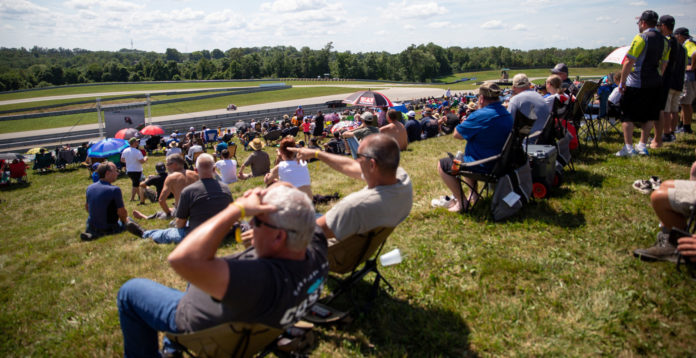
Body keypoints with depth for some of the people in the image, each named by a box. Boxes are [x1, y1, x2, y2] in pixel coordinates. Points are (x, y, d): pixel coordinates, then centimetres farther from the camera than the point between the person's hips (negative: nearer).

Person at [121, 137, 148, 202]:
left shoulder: (125, 151, 2)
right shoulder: (137, 152, -20)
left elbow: (122, 160, 11)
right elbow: (142, 161, -21)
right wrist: (145, 159, -1)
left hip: (128, 171, 7)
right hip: (136, 171, -7)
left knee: (135, 183, 21)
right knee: (135, 184, 3)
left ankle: (139, 196, 32)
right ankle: (132, 198, 4)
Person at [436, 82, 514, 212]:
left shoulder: (480, 115, -26)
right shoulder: (508, 115, 2)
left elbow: (457, 134, -16)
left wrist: (466, 120, -1)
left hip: (482, 167, -9)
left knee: (442, 165, 7)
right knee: (463, 157, 35)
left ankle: (461, 202, 7)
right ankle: (473, 194, 36)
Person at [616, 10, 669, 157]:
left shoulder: (641, 38, -11)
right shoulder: (664, 40, 11)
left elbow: (629, 62, -15)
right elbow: (664, 65, 14)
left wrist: (622, 82, -10)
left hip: (636, 84, -7)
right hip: (655, 84, 7)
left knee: (628, 116, -1)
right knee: (648, 116, 14)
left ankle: (628, 147, -6)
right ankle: (643, 145, 20)